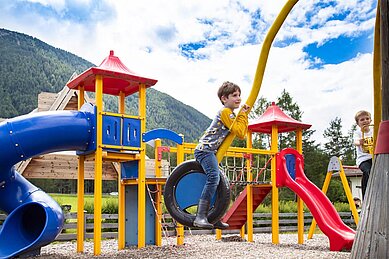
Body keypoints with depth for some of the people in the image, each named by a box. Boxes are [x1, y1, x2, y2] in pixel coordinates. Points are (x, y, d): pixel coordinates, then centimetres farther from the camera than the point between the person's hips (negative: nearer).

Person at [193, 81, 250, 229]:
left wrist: (244, 114, 12)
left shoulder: (231, 114, 21)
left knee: (217, 182, 11)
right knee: (214, 177, -28)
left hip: (209, 151, 11)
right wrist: (243, 114, -2)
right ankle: (200, 217, -31)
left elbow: (242, 134, 17)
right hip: (205, 149, -11)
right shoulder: (225, 112, -9)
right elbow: (239, 132, -14)